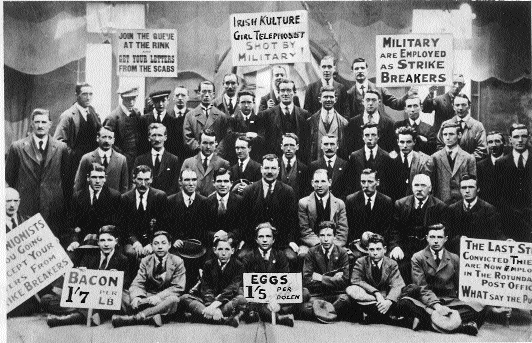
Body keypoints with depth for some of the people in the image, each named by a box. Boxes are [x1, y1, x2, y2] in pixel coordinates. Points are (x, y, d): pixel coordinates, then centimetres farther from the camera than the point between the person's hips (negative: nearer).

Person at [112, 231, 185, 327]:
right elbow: (137, 284, -3)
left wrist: (159, 297, -24)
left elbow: (178, 287, -9)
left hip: (165, 299, -2)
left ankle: (134, 318, -38)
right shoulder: (145, 261, 5)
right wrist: (136, 297, -27)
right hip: (147, 298, 2)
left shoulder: (177, 262, -3)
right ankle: (150, 317, -35)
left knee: (173, 299, -37)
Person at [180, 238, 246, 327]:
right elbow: (206, 289, -9)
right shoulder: (209, 264, 2)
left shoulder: (238, 265, -4)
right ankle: (224, 319, -40)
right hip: (209, 300, 3)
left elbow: (233, 287, -17)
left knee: (241, 299, -34)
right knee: (185, 298, -23)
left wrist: (215, 304, -34)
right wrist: (214, 308, -30)